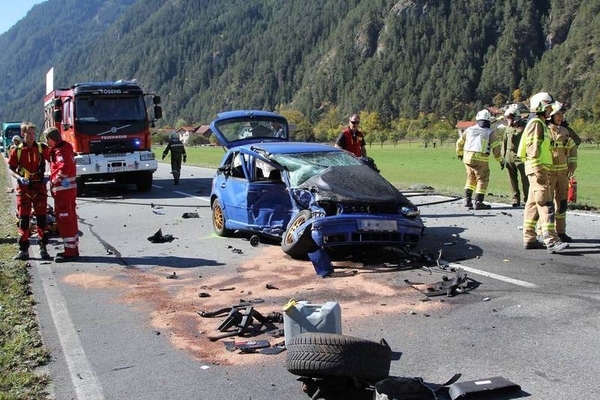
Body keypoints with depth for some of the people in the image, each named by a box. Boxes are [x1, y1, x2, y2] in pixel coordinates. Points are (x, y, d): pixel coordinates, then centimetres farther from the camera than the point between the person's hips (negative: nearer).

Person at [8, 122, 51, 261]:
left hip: (39, 187, 0)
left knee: (41, 218, 2)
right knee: (23, 219, 3)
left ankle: (43, 248, 11)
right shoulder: (17, 150, 2)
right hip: (23, 188, 0)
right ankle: (23, 250, 10)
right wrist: (20, 178, -14)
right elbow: (11, 169, 6)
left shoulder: (42, 148, 1)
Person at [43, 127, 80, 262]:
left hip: (63, 190, -10)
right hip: (70, 189, 10)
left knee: (64, 221, -6)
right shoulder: (66, 147, 13)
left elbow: (64, 168, -32)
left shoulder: (60, 151, -17)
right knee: (70, 220, 16)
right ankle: (73, 249, 24)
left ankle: (70, 252, -3)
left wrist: (54, 180, -20)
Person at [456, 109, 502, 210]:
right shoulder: (490, 133, 1)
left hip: (467, 157, 4)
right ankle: (478, 202, 0)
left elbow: (459, 142, 21)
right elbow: (496, 148, -7)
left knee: (471, 178, 19)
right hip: (481, 160, -4)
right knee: (482, 180, 5)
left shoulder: (469, 130, 11)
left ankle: (467, 199, 13)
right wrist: (500, 160, 4)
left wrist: (459, 154, 38)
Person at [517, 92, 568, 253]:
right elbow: (533, 149, -18)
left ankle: (529, 239, 15)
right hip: (537, 169, -11)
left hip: (540, 169, 11)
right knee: (546, 205, -15)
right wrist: (538, 170, -23)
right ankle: (551, 241, -19)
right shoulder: (536, 123, -10)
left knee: (533, 204, 11)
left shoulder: (542, 124, 22)